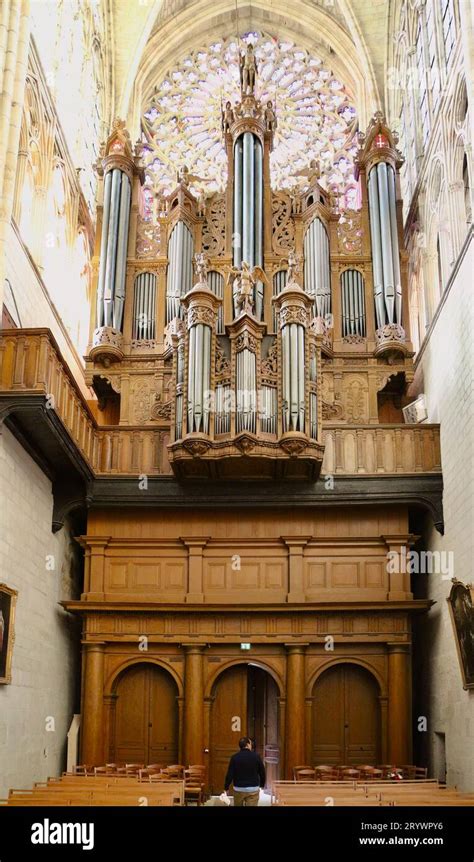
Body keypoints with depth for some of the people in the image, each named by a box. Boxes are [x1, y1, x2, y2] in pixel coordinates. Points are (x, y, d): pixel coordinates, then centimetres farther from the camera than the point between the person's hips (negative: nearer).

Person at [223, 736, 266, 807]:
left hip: (238, 789, 1)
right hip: (253, 790, -1)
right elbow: (262, 773, 3)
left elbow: (229, 774, -8)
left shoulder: (234, 757, -6)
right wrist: (262, 785, 20)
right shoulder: (256, 756, -5)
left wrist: (226, 788, 3)